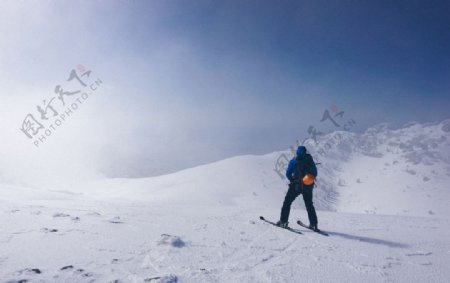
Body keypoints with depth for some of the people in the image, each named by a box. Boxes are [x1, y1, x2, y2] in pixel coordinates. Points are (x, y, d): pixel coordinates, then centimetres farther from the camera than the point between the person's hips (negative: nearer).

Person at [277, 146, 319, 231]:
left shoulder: (294, 160, -1)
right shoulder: (310, 160, 7)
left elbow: (288, 173, -3)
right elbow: (315, 173, 9)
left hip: (296, 186, -3)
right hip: (308, 186, 4)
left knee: (287, 202, 8)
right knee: (309, 205, 19)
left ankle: (283, 222, 2)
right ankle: (314, 224, 18)